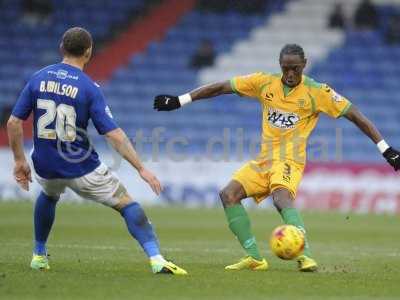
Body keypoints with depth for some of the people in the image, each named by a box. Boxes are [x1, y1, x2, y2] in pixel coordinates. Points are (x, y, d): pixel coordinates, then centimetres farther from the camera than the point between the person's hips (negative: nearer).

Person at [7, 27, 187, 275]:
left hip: (45, 167, 4)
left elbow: (14, 122, 0)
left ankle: (39, 255, 40)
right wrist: (141, 168, -13)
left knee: (49, 195, 38)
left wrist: (20, 161, 11)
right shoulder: (89, 87, -11)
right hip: (81, 168, -4)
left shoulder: (38, 78, 0)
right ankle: (156, 258, -12)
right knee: (127, 204, 3)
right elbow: (114, 134, -16)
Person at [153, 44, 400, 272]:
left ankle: (305, 256, -43)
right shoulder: (264, 83, 2)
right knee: (229, 194, -11)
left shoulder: (317, 92, -7)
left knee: (281, 198, -34)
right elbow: (221, 87, 6)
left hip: (290, 161, -5)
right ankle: (255, 257, -8)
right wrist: (179, 101, 4)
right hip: (264, 160, 5)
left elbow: (355, 115, -5)